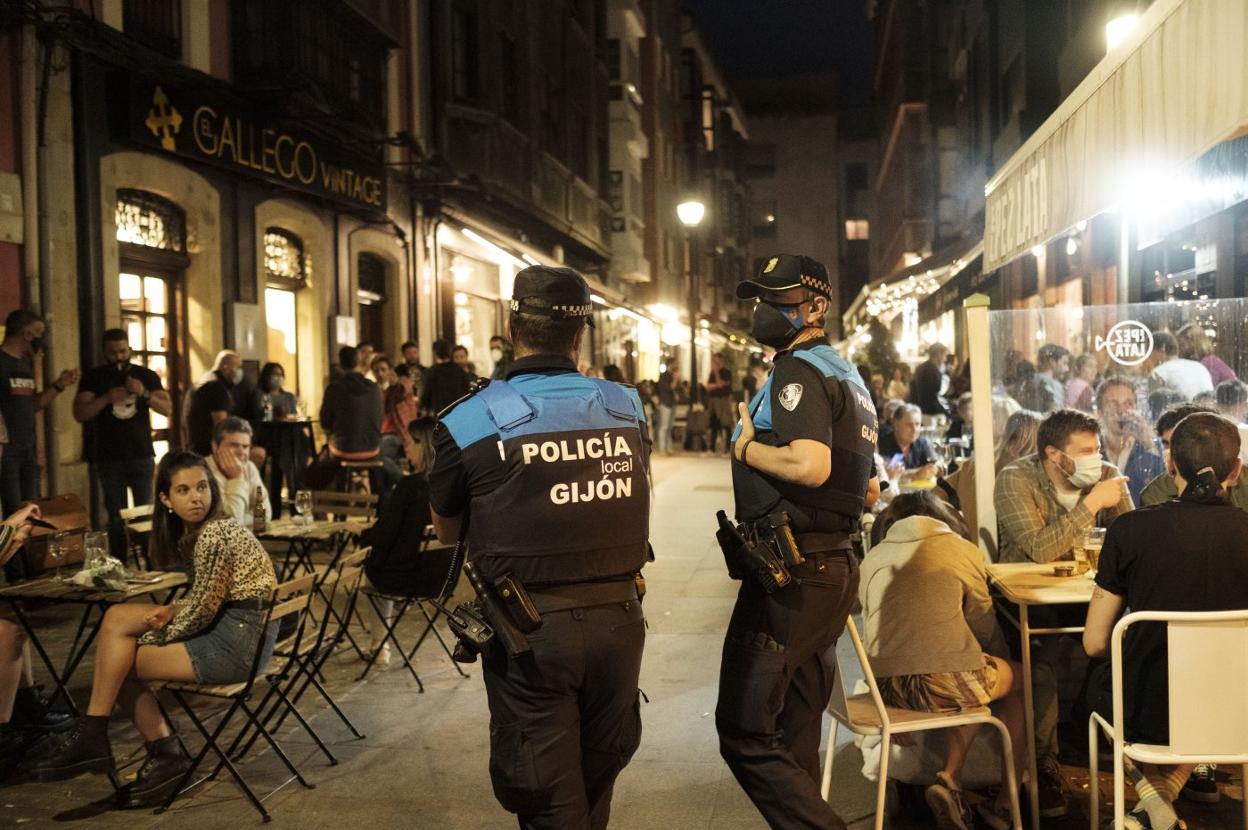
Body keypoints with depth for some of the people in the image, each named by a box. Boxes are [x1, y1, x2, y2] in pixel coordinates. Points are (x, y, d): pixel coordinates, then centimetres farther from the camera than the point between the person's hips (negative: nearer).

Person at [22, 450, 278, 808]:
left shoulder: (214, 534, -18)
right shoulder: (193, 531, 12)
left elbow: (200, 610, -15)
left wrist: (157, 637, -1)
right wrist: (172, 610, 1)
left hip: (239, 641, -9)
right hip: (229, 627, 9)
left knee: (119, 664, -7)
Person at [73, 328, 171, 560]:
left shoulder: (146, 375, 6)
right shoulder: (93, 378, 4)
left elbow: (168, 409, 0)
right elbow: (79, 414, -4)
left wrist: (144, 393, -17)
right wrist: (106, 399, -18)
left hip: (142, 455, 1)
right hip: (109, 458, 0)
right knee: (116, 516, 0)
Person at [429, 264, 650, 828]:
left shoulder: (467, 422, -11)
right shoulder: (629, 409, -2)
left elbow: (448, 532, 4)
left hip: (531, 632, -4)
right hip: (618, 618, 4)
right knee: (597, 779, 25)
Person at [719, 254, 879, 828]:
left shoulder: (799, 371, -12)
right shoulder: (846, 374, 20)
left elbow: (810, 465, -29)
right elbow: (870, 491, 24)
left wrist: (746, 447, -13)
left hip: (790, 574, -10)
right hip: (834, 567, 10)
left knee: (744, 731, -6)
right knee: (796, 735, 17)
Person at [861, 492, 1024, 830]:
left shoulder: (872, 558, 16)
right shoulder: (961, 549, 6)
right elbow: (983, 624, 12)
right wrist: (1001, 662, 35)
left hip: (884, 686, 5)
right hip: (943, 681, -5)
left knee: (980, 675, 31)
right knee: (1021, 679, 25)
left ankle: (951, 778, 16)